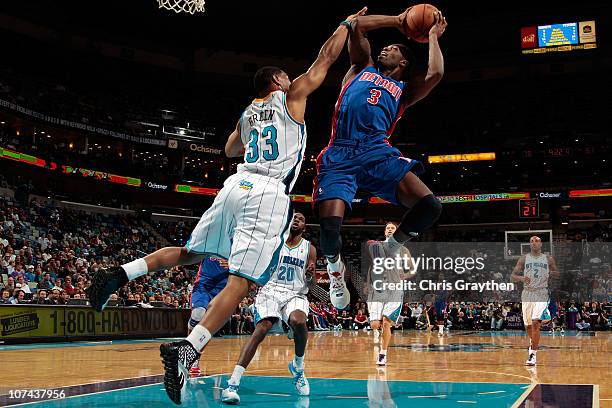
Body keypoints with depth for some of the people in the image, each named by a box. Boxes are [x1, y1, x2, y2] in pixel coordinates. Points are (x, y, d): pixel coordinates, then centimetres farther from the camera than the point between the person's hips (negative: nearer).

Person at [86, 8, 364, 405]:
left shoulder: (248, 113, 26)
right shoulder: (292, 96, 11)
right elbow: (326, 57, 16)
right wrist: (349, 23, 29)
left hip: (236, 184, 7)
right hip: (269, 193, -7)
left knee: (191, 252, 21)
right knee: (242, 280, -12)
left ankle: (122, 272, 1)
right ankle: (187, 349, -26)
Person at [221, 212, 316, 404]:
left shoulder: (309, 248, 11)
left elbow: (310, 283, 10)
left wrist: (310, 275, -12)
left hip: (295, 294, 0)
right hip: (271, 290, 0)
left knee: (298, 321, -34)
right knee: (261, 329, -27)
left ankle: (298, 366, -3)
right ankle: (232, 383, -34)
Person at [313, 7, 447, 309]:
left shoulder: (404, 90, 25)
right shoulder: (362, 67, 27)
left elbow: (435, 74, 6)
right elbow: (358, 25, 17)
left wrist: (432, 37, 20)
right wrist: (397, 20, 26)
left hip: (378, 153, 1)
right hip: (340, 154, -1)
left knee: (430, 206, -19)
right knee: (329, 226, -21)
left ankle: (390, 249, 8)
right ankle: (334, 265, 16)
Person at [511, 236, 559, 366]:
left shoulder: (548, 259, 4)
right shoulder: (524, 259, 4)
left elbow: (557, 273, 17)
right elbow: (512, 276, 0)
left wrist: (551, 273, -6)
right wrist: (521, 278, -22)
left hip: (541, 294, -2)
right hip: (527, 294, 2)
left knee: (535, 323, -19)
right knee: (528, 326, 11)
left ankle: (533, 354, -14)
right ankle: (533, 342, 43)